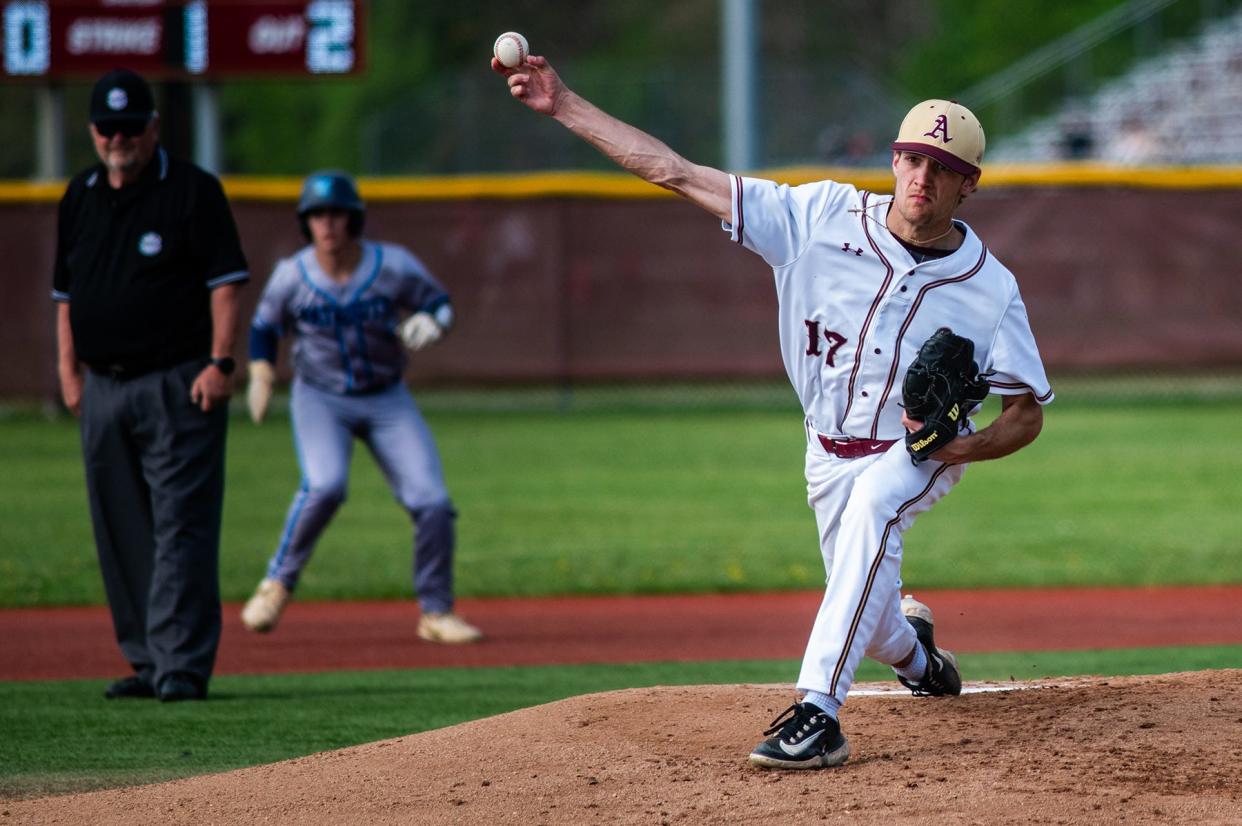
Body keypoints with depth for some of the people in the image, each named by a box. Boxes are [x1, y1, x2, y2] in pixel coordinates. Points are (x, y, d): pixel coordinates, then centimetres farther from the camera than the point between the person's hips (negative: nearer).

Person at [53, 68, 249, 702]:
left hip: (178, 387, -6)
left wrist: (220, 363, -15)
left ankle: (182, 664, -13)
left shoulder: (193, 191, -3)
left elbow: (225, 281, -6)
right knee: (120, 533, 8)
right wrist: (69, 370, 11)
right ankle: (146, 662, 15)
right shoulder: (79, 198, 14)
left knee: (180, 527, -10)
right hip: (104, 388, 6)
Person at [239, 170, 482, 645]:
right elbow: (265, 327, 6)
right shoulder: (291, 276, -11)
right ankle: (278, 584, -10)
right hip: (320, 398, -1)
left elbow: (438, 303, 1)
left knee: (432, 502, -9)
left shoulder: (394, 267, -13)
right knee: (325, 485, -29)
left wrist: (429, 324, -22)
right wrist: (260, 375, -10)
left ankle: (436, 613, 8)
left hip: (387, 400, 1)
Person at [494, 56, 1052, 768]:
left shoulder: (991, 289, -17)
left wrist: (963, 446, -31)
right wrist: (563, 105, -22)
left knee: (872, 505, -37)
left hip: (919, 454, -3)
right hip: (832, 454, 3)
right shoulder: (823, 218, -15)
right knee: (874, 628, 11)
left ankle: (819, 710, -42)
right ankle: (915, 650, 54)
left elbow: (1028, 415, -9)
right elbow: (677, 174, -17)